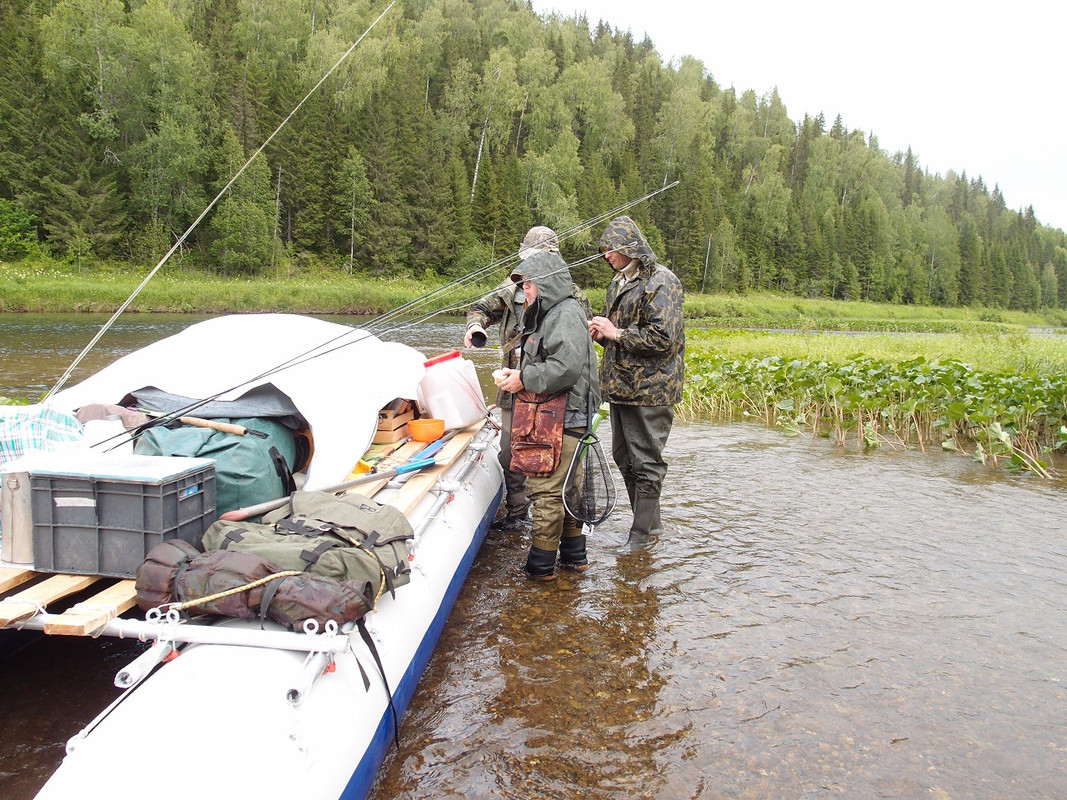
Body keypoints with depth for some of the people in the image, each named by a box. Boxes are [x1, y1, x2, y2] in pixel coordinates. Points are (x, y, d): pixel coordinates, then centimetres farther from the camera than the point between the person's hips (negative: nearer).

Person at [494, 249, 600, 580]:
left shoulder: (566, 314, -13)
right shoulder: (548, 314, 20)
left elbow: (567, 367, -26)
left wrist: (524, 379, -17)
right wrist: (517, 374, 8)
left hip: (562, 419, -11)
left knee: (545, 489, -5)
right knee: (561, 489, 17)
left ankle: (540, 565, 4)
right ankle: (574, 556, 28)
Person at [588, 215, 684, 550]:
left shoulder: (661, 282, -13)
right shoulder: (619, 281, 15)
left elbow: (663, 337, -24)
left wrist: (616, 333, -17)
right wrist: (601, 331, 4)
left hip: (649, 390, -10)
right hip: (621, 385, 10)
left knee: (645, 462, -1)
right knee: (623, 457, 17)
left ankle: (642, 534, 11)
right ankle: (651, 523, 31)